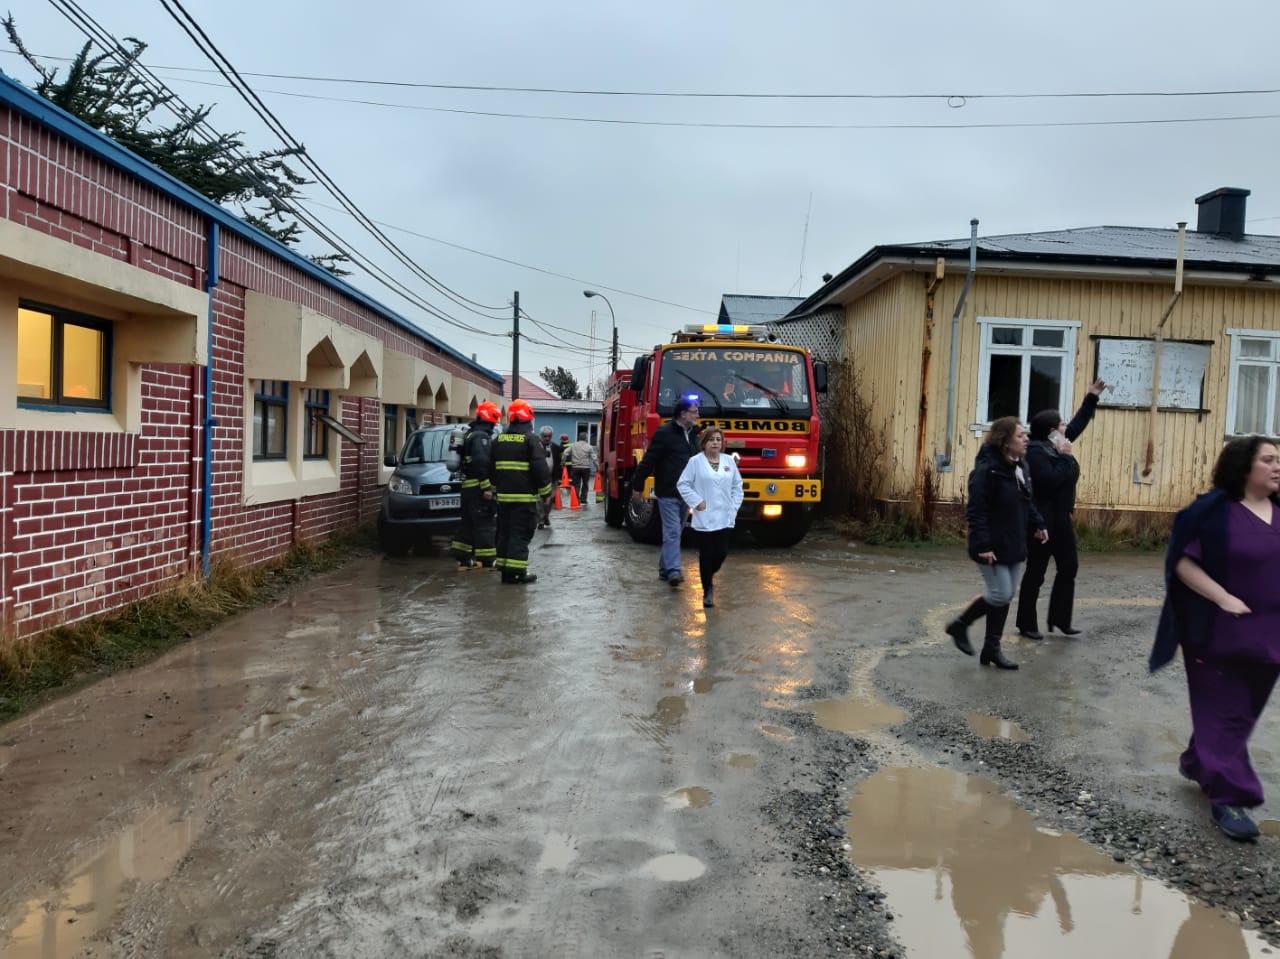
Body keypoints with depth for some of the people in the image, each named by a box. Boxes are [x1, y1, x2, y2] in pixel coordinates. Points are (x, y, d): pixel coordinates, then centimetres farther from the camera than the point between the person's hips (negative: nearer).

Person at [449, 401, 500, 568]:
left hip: (468, 486, 10)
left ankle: (463, 558, 18)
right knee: (484, 524, -5)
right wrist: (486, 487, -25)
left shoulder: (470, 435, 18)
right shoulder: (481, 436, -15)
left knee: (469, 523, 14)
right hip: (478, 487, -10)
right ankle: (487, 560, -3)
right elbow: (481, 462, -25)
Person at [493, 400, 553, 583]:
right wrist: (546, 492, -3)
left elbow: (491, 467, 19)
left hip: (503, 495, 6)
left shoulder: (499, 440, 12)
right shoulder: (530, 440, -9)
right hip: (524, 496, -6)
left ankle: (504, 568, 16)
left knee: (504, 532, 13)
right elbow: (541, 469, -12)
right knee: (520, 533, -4)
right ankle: (516, 570, -7)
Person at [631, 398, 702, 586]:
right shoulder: (664, 433, -11)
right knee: (672, 532, -13)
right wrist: (638, 486, -9)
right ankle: (673, 570, -16)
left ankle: (665, 568, 21)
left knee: (676, 532, 12)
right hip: (667, 493, -7)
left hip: (685, 493, 8)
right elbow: (648, 461, -10)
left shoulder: (693, 435, 13)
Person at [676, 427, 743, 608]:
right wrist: (697, 502, -9)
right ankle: (707, 590, 13)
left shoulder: (729, 461, 8)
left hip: (725, 518, 3)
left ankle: (709, 573, 32)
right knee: (706, 555, 1)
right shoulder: (695, 461, -3)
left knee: (722, 552, 1)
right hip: (704, 518, -3)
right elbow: (682, 484, -3)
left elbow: (737, 485, 13)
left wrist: (734, 506, 3)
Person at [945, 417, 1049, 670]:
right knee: (1000, 595, -6)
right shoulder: (986, 470, -21)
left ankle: (992, 648, 21)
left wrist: (1038, 525, 10)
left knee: (1005, 597, 11)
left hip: (1013, 546, 9)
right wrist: (983, 544, -26)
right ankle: (959, 625, 16)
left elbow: (1028, 502, 21)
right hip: (992, 548, -9)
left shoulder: (1020, 467, 8)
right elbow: (976, 512, -23)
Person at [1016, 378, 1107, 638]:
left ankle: (1059, 619, 20)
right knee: (1036, 573, -1)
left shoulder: (1055, 445, 8)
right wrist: (1064, 456, -19)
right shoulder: (1035, 451, -18)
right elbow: (1051, 480, -27)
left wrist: (1092, 398, 23)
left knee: (1069, 568, 11)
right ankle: (1026, 624, 9)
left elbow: (1077, 424, 24)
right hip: (1042, 521, -9)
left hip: (1061, 519, 9)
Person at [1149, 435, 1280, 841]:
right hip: (1221, 631, -6)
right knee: (1223, 713, 0)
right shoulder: (1215, 510, -12)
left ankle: (1199, 764, 38)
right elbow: (1183, 562, -14)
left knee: (1242, 713, 18)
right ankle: (1228, 798, 7)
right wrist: (1223, 598, -21)